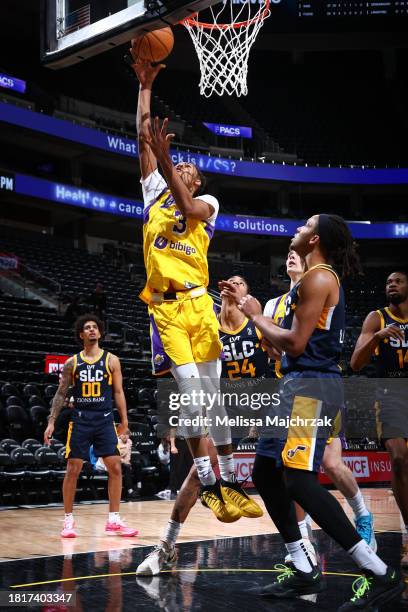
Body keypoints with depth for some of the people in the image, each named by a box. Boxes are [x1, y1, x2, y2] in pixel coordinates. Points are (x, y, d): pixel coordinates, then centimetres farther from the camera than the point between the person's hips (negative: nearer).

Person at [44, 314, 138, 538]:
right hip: (80, 420, 0)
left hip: (105, 419, 0)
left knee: (115, 468, -4)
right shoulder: (72, 362, 5)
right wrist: (51, 422, -1)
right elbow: (61, 393, 7)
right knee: (73, 469, -1)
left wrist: (124, 421, -1)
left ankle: (113, 521, 6)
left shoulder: (111, 360, 4)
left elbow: (118, 392, 5)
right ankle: (68, 520, 11)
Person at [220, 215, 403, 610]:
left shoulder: (319, 277, -11)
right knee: (266, 474, 12)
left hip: (312, 387, -11)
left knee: (299, 481, -18)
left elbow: (295, 343, -18)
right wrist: (248, 305, 23)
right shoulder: (316, 278, 20)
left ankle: (380, 574, -14)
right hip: (299, 385, 11)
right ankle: (303, 572, 16)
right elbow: (286, 344, 22)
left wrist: (257, 317, -3)